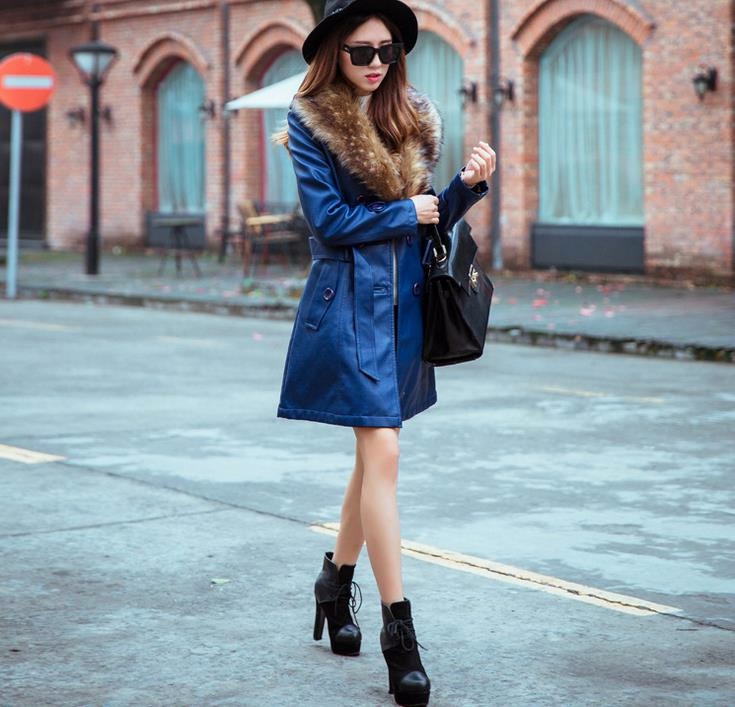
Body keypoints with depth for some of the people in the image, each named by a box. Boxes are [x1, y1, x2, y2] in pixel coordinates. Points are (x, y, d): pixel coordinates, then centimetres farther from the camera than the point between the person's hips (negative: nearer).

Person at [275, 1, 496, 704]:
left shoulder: (412, 120, 11)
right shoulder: (310, 120, -5)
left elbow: (429, 217, 13)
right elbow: (328, 218, -13)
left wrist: (468, 185, -4)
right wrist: (406, 213, -7)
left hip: (403, 302, 6)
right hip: (347, 302, -6)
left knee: (374, 452, 14)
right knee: (382, 454, -12)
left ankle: (336, 581, 35)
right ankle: (398, 632, -10)